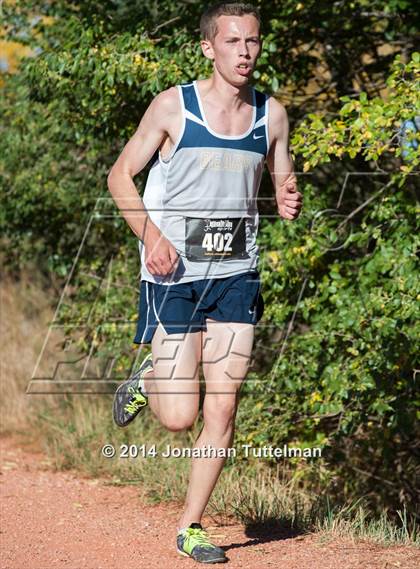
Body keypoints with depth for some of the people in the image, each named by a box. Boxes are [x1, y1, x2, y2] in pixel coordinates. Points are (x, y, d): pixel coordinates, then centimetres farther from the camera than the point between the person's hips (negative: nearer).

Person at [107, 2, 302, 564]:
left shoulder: (272, 114, 4)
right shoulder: (173, 106, -6)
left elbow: (284, 181, 16)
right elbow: (121, 175, 0)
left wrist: (290, 203, -9)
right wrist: (151, 236, -15)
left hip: (237, 274, 3)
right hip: (174, 273, -3)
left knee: (222, 411, -1)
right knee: (179, 416, -7)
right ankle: (147, 378, 28)